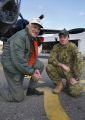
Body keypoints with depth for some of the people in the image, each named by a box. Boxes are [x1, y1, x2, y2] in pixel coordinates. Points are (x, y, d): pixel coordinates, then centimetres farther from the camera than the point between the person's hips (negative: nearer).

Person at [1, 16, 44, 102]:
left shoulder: (32, 38, 5)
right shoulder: (19, 37, -25)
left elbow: (33, 56, 9)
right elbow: (18, 60, -31)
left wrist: (36, 69, -8)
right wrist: (32, 73, -22)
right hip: (13, 67, -9)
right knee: (18, 97, -5)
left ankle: (31, 89, 16)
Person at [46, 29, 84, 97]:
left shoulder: (72, 46, -16)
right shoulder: (56, 47, -6)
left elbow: (79, 61, -24)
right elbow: (51, 60, -14)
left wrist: (76, 78, -27)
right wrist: (62, 65, -28)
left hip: (71, 72, -3)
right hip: (61, 70, 3)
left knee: (76, 93, -25)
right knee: (49, 67, -25)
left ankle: (69, 83, 12)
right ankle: (60, 85, -2)